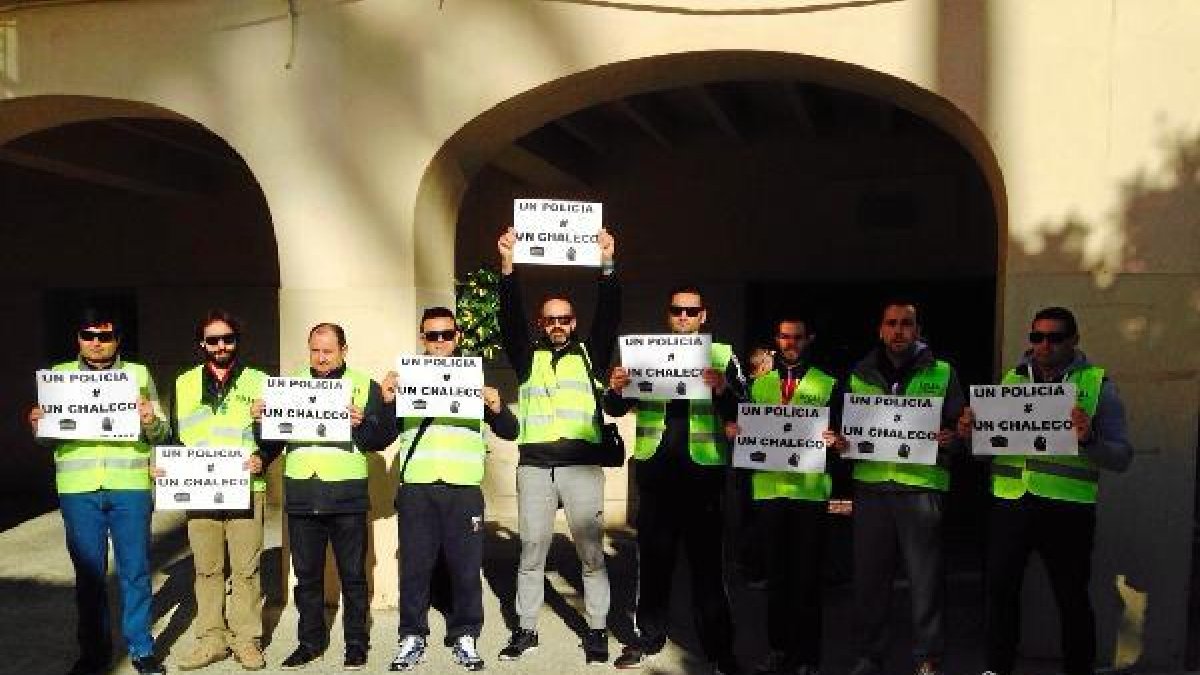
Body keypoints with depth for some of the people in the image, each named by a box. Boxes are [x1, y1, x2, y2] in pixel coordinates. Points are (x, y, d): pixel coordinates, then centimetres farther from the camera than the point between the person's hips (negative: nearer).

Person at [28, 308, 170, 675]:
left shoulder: (139, 374, 8)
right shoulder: (59, 375, 11)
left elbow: (162, 434, 6)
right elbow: (48, 436, 12)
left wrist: (151, 421, -16)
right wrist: (38, 427, -9)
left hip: (131, 485, -1)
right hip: (78, 488, 1)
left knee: (135, 571, 3)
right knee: (88, 573, 8)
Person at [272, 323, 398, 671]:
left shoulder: (365, 387, 3)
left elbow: (383, 438, -3)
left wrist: (361, 424, -21)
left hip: (347, 496, -2)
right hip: (301, 495, 3)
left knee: (352, 574, 6)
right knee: (307, 575, 12)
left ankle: (356, 644, 19)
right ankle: (311, 642, 27)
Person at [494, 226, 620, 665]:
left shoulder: (589, 355, 9)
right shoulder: (527, 357, 11)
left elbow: (609, 317, -4)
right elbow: (511, 319, -3)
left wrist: (607, 267, -18)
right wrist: (508, 266, -16)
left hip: (582, 464, -1)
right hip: (534, 466, 1)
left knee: (592, 553, 3)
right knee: (531, 552, 9)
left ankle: (596, 630, 15)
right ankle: (525, 629, 22)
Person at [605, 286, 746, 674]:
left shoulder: (722, 355, 3)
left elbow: (740, 413, -5)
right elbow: (616, 410, 7)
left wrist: (723, 390, -26)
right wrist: (615, 389, -15)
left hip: (703, 470, -2)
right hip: (655, 469, 2)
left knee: (707, 562, 2)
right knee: (653, 558, 11)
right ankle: (649, 638, 23)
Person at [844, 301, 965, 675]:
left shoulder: (942, 373, 7)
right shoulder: (860, 375, 12)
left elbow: (960, 428, 6)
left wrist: (951, 439, -16)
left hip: (921, 486, -2)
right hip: (871, 485, 2)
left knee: (925, 578, 3)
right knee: (869, 574, 7)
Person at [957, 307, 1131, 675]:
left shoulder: (1097, 385, 1)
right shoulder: (1012, 379, 11)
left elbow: (1122, 457, -3)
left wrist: (1089, 439, -22)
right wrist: (970, 432, -6)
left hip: (1067, 508, -3)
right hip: (1010, 502, 3)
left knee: (1072, 596, 9)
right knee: (999, 588, 6)